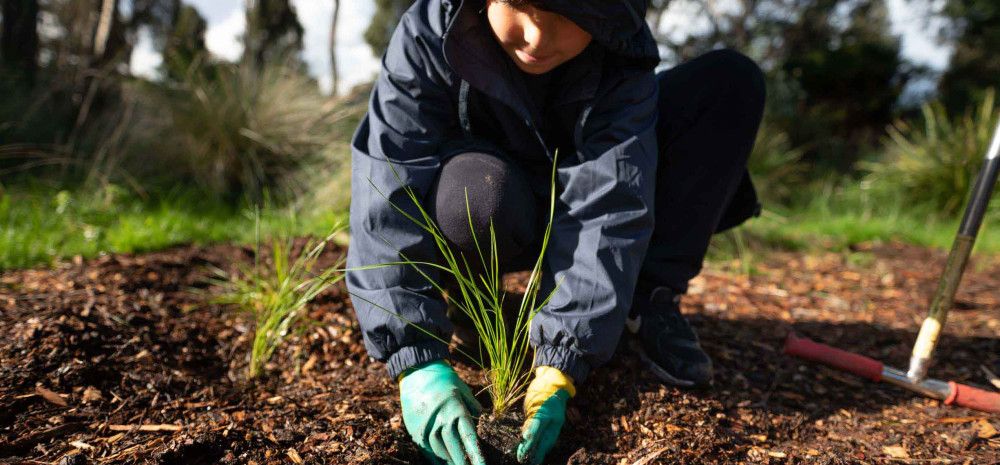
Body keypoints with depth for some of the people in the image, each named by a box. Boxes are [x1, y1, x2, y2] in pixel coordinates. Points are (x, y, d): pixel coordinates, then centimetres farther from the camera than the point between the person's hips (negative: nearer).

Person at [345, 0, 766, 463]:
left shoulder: (622, 59, -25)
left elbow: (606, 206, -34)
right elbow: (387, 197, -36)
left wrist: (558, 364, -43)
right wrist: (417, 359, -46)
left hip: (585, 183, 2)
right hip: (497, 216, -1)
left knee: (730, 81, -17)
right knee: (468, 198, -41)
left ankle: (650, 299, -14)